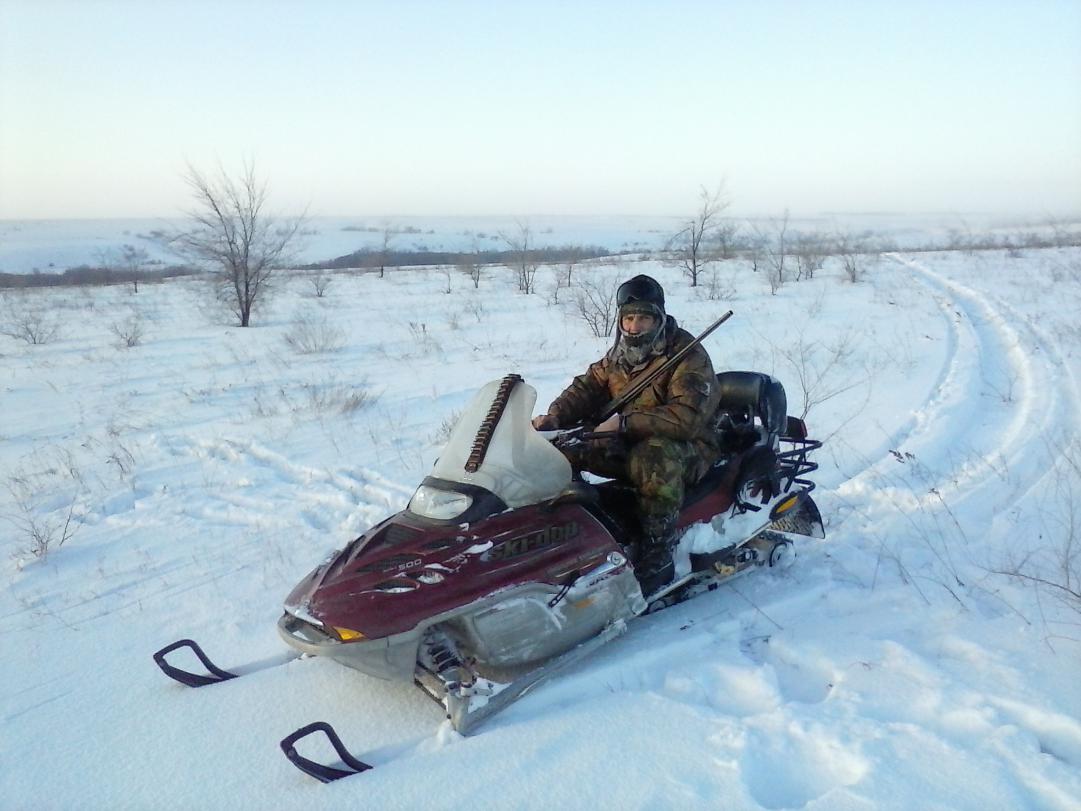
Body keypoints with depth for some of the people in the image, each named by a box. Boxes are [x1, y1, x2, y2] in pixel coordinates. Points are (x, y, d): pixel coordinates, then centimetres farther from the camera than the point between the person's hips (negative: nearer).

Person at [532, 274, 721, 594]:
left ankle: (657, 560, -32)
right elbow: (587, 387, 6)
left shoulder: (688, 354, -15)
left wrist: (625, 423, -32)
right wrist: (554, 417, -14)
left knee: (655, 457, -42)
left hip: (687, 448, -7)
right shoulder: (620, 353, 7)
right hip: (632, 446, 7)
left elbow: (687, 416, -28)